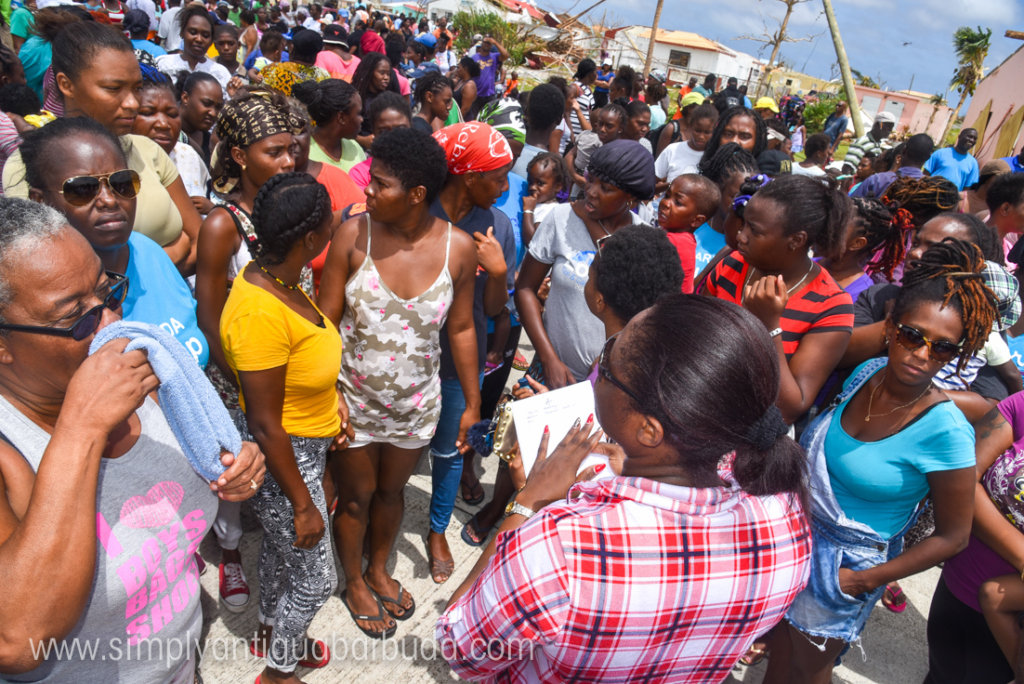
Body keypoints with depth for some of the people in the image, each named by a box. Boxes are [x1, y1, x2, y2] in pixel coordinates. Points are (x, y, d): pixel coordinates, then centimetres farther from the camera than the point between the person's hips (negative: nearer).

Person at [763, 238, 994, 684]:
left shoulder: (945, 431, -26)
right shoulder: (868, 372, -10)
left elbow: (952, 536, -16)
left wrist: (863, 581, -13)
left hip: (848, 563, -4)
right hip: (799, 535, 5)